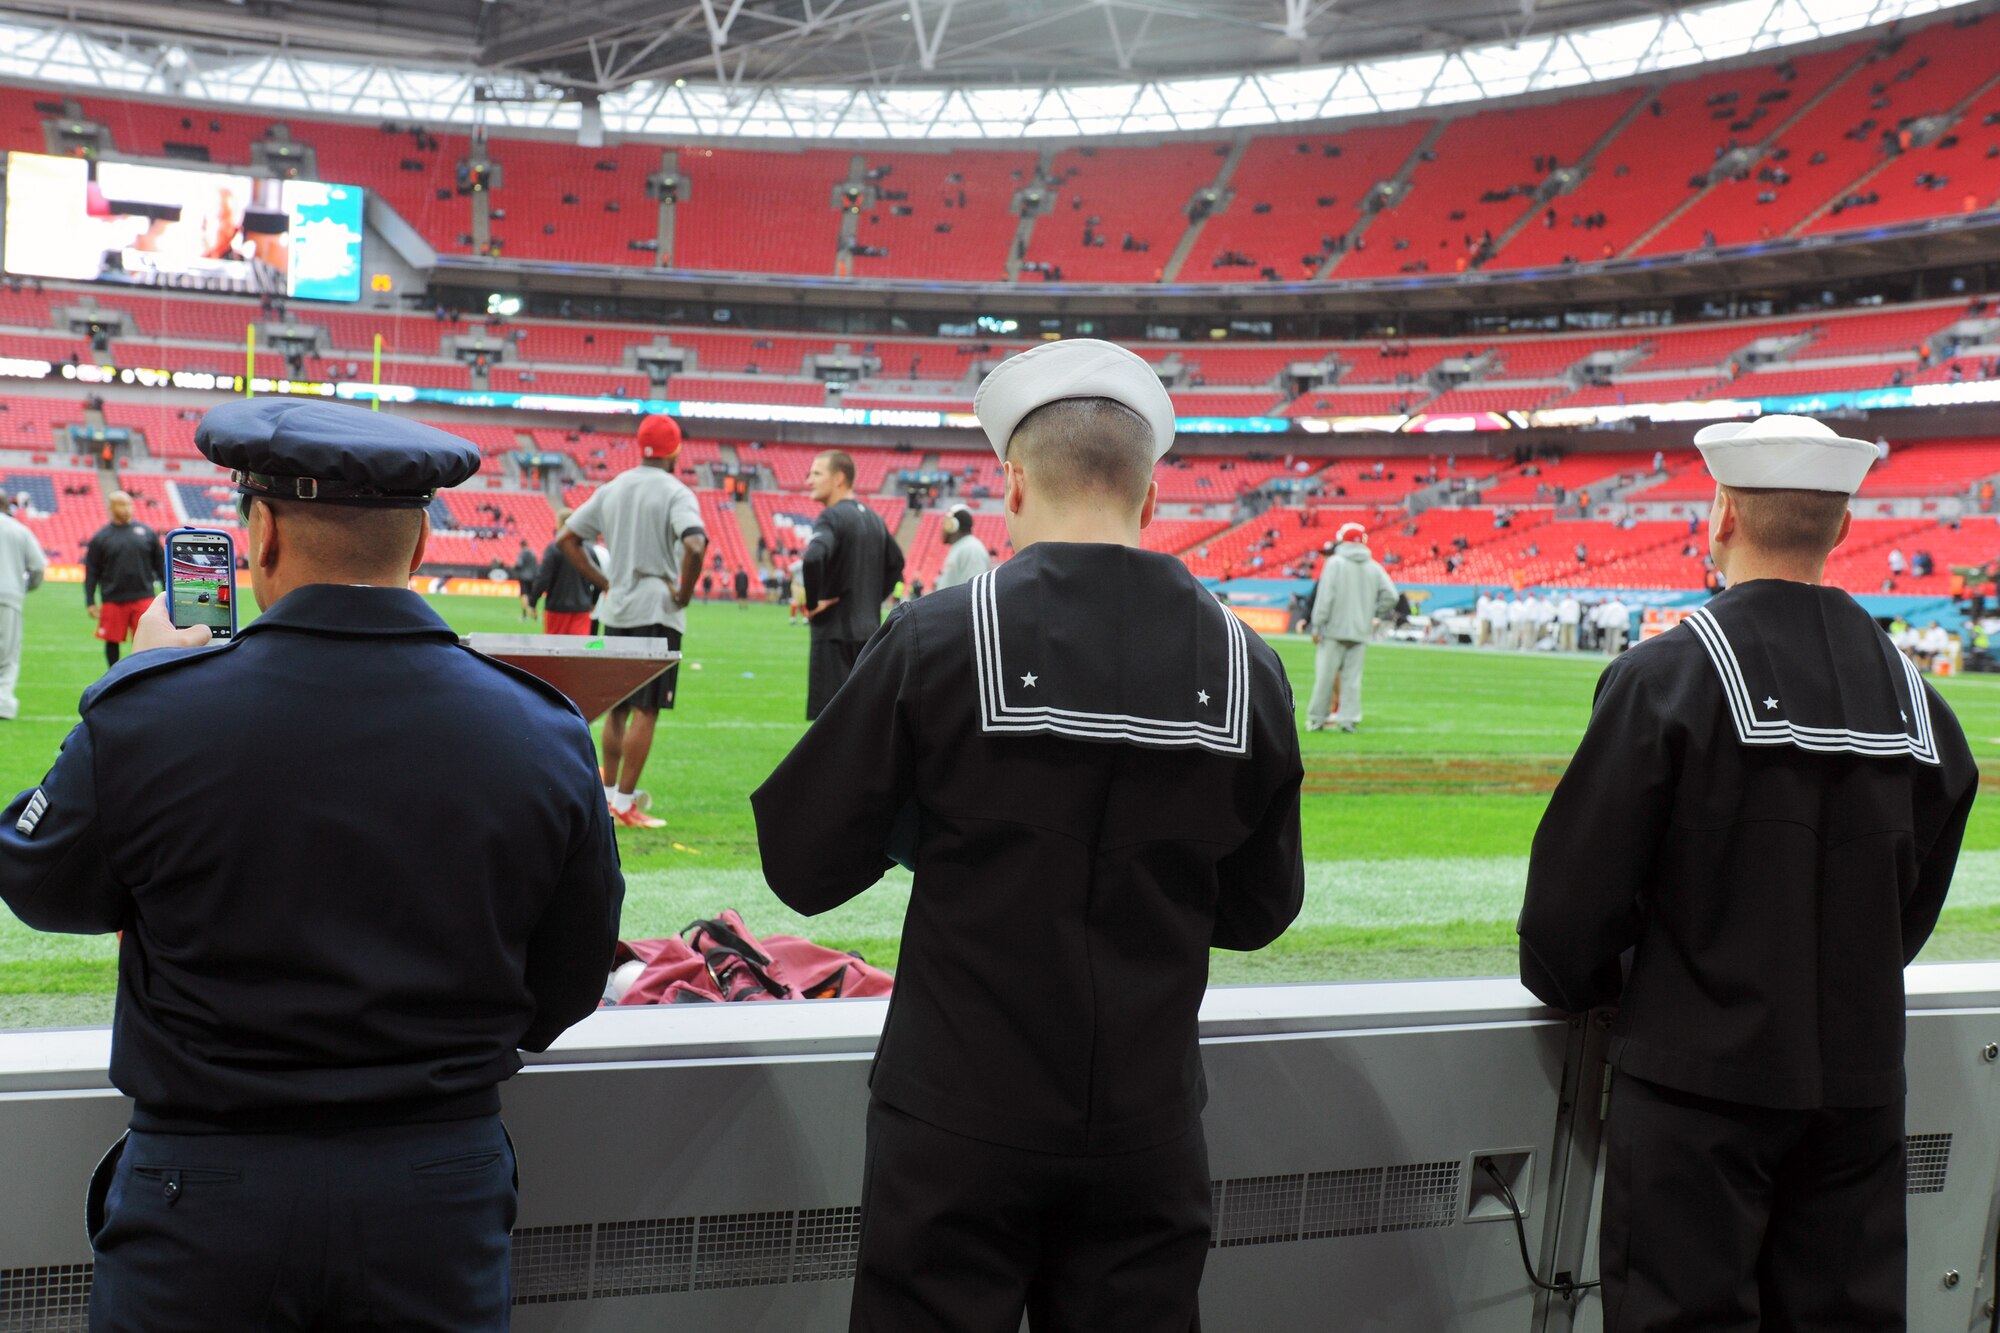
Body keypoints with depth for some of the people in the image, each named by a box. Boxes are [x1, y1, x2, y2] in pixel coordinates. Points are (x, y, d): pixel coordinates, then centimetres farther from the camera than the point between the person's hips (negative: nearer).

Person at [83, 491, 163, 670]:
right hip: (113, 600, 0)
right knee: (112, 642, 6)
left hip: (143, 598, 0)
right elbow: (91, 572, 3)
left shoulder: (147, 532, 7)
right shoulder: (100, 537, 3)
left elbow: (161, 564, 12)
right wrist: (90, 602, -2)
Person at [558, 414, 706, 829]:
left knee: (616, 707, 17)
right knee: (645, 710, -4)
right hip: (657, 612, -6)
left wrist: (602, 582, 10)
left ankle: (608, 794, 24)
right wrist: (684, 593, -13)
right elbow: (695, 545, -26)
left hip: (615, 611, 6)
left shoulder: (611, 489, 11)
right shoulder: (676, 493, -9)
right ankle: (624, 803, -5)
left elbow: (566, 538, 11)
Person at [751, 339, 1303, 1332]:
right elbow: (1258, 913, 8)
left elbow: (802, 867, -6)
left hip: (959, 1128, -3)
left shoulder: (937, 639, -12)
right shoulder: (1247, 667, -3)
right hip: (1147, 1129, 3)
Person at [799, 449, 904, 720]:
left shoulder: (832, 517, -13)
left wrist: (812, 603, -17)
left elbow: (812, 559, -30)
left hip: (835, 634, -8)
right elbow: (896, 563, 25)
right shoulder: (874, 518, 13)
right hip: (869, 632, 8)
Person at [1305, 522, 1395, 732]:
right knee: (1352, 676, 6)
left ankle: (1316, 719, 6)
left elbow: (1325, 597, -10)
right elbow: (1390, 595, 1)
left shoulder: (1335, 562, -4)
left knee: (1325, 675, 1)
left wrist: (1317, 626, -8)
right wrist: (1376, 616, 12)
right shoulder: (1374, 566, 8)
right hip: (1360, 631, 4)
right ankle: (1349, 717, 1)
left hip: (1334, 629, -4)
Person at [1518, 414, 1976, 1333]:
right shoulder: (1908, 689, 4)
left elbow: (1582, 874, -10)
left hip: (1700, 1076, -5)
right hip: (1860, 1077, 5)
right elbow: (1916, 903, 13)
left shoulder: (1667, 674, -14)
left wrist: (1569, 985, 8)